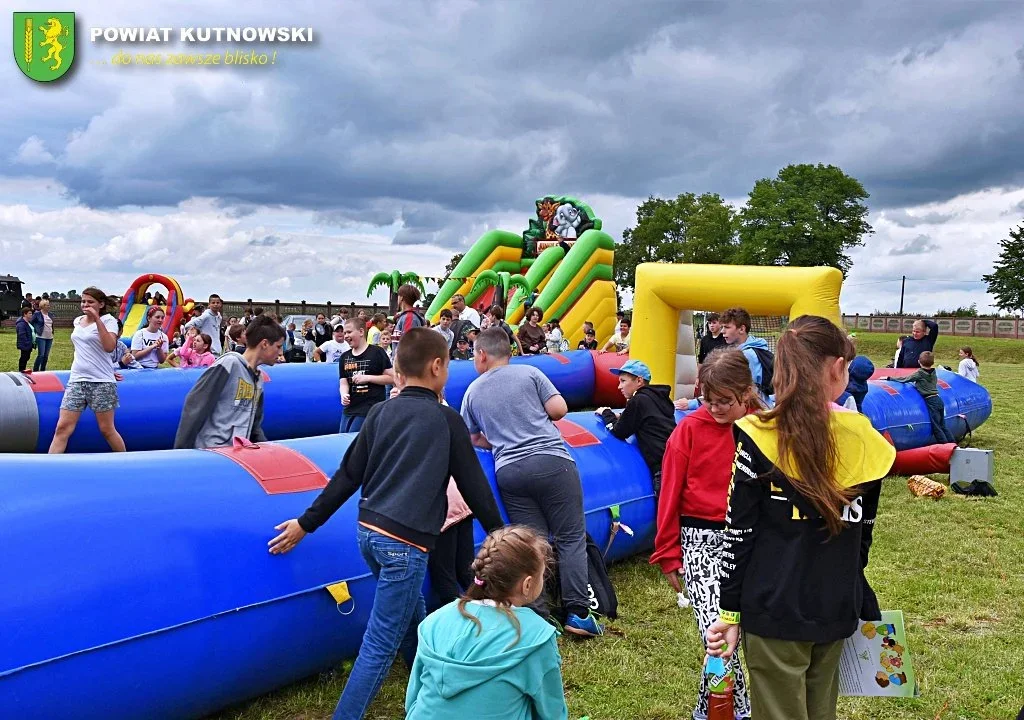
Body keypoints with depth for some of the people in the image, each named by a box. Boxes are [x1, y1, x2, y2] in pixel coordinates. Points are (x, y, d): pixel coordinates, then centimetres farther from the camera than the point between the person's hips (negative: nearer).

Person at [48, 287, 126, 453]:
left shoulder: (108, 320, -6)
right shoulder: (78, 321, 13)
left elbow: (110, 347, -23)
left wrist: (97, 319, -23)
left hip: (101, 382, -5)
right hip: (76, 380, 6)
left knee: (107, 429, 1)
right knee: (62, 428, -3)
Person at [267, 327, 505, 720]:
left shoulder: (380, 413, 8)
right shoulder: (447, 419, -3)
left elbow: (347, 477, 8)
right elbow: (474, 485, 2)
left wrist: (306, 523, 14)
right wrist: (498, 534, 13)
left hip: (368, 531, 7)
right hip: (405, 543, -7)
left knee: (412, 623, 25)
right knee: (381, 644, -1)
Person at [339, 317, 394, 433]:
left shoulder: (377, 352, -5)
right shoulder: (344, 357, 10)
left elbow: (392, 378, -6)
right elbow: (343, 382, 5)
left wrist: (368, 378, -15)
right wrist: (344, 394, -18)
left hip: (371, 409, -6)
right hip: (349, 409, 6)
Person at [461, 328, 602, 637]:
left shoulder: (473, 392, 12)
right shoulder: (529, 373, 5)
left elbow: (474, 440, 18)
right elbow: (559, 409, 0)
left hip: (509, 470, 3)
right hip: (551, 460, -3)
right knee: (571, 537, 4)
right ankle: (578, 612, 1)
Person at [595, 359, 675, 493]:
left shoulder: (639, 400, -7)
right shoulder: (659, 397, 16)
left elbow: (619, 432, 0)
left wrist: (606, 414, 17)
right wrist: (621, 417, 17)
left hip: (663, 468, -9)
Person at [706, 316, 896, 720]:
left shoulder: (759, 437, -13)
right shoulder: (864, 439, -2)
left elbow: (739, 533, -11)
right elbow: (861, 532, 9)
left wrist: (729, 612, -2)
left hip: (775, 610, -4)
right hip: (836, 611, 4)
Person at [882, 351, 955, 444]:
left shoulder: (919, 374, -9)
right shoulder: (933, 373, 10)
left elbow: (904, 379, -7)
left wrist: (889, 378, -1)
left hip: (931, 402, -7)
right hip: (938, 400, 7)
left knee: (936, 428, -2)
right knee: (942, 426, 14)